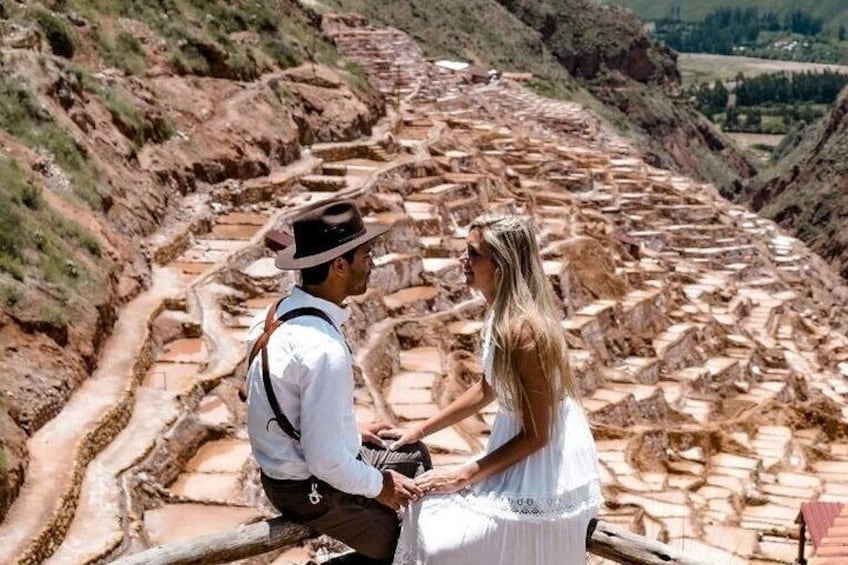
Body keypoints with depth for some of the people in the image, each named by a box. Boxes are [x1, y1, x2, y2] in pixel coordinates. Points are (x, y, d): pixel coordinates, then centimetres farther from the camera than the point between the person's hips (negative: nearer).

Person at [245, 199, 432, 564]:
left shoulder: (281, 312, -4)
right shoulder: (324, 350, -32)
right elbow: (326, 461, -29)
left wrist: (351, 431, 15)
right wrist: (379, 486, -13)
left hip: (285, 466, 9)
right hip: (311, 490, -9)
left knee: (414, 454, 21)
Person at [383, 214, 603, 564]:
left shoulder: (525, 331, -28)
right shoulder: (502, 313, 0)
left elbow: (535, 436, -21)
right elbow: (486, 390, 14)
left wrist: (463, 476, -15)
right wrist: (419, 431, 13)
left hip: (545, 464, -9)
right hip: (522, 447, 9)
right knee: (430, 510, 8)